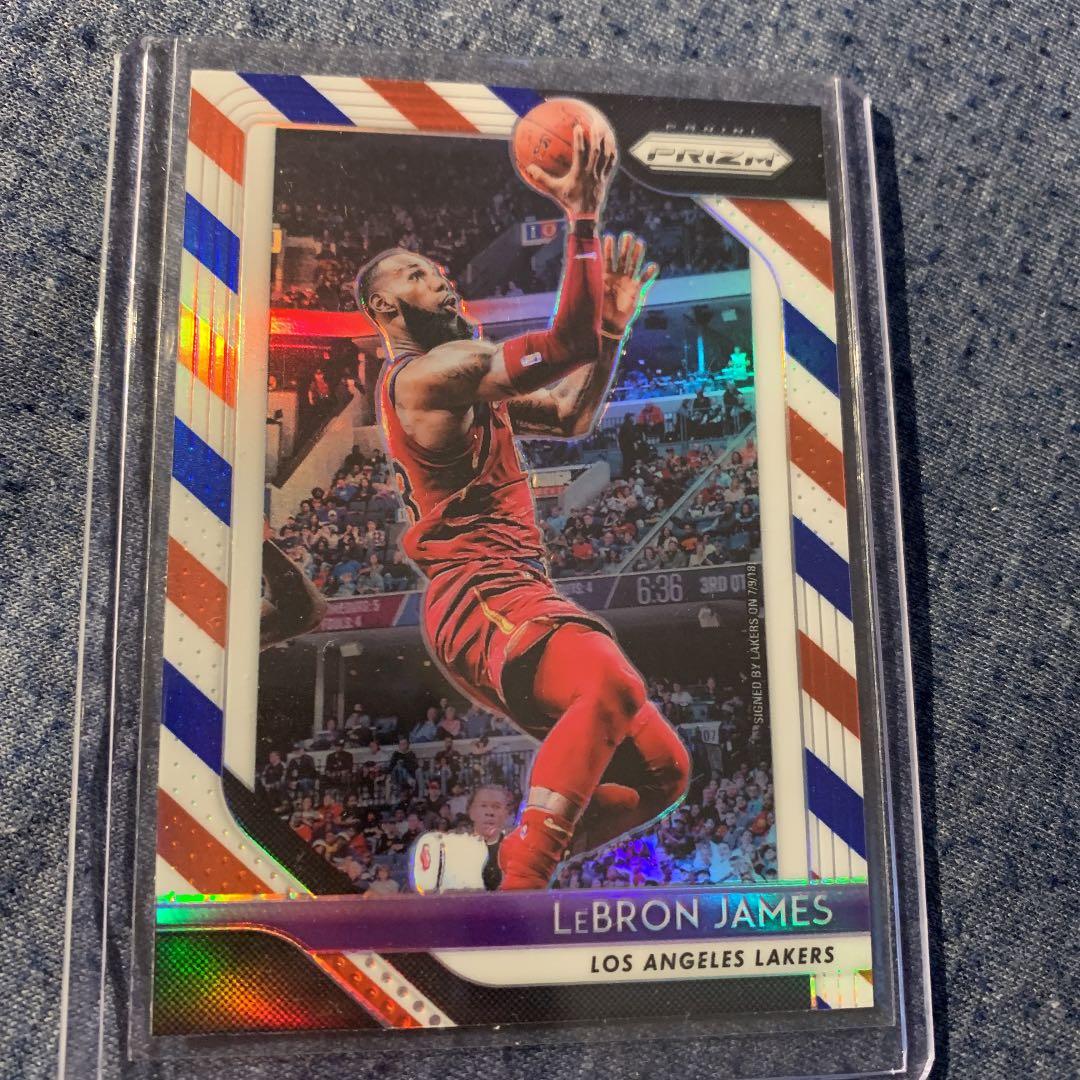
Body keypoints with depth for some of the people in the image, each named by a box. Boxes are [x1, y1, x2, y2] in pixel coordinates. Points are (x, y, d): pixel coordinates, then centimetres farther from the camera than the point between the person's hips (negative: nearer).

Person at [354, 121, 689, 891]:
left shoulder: (464, 379, 25)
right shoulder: (426, 371, -6)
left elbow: (573, 419, 25)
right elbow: (564, 346, -14)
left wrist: (615, 325, 16)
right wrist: (584, 220, -11)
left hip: (522, 596, 10)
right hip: (481, 597, -10)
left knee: (663, 770, 5)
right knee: (615, 686, -39)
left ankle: (511, 866, 13)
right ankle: (519, 884, -31)